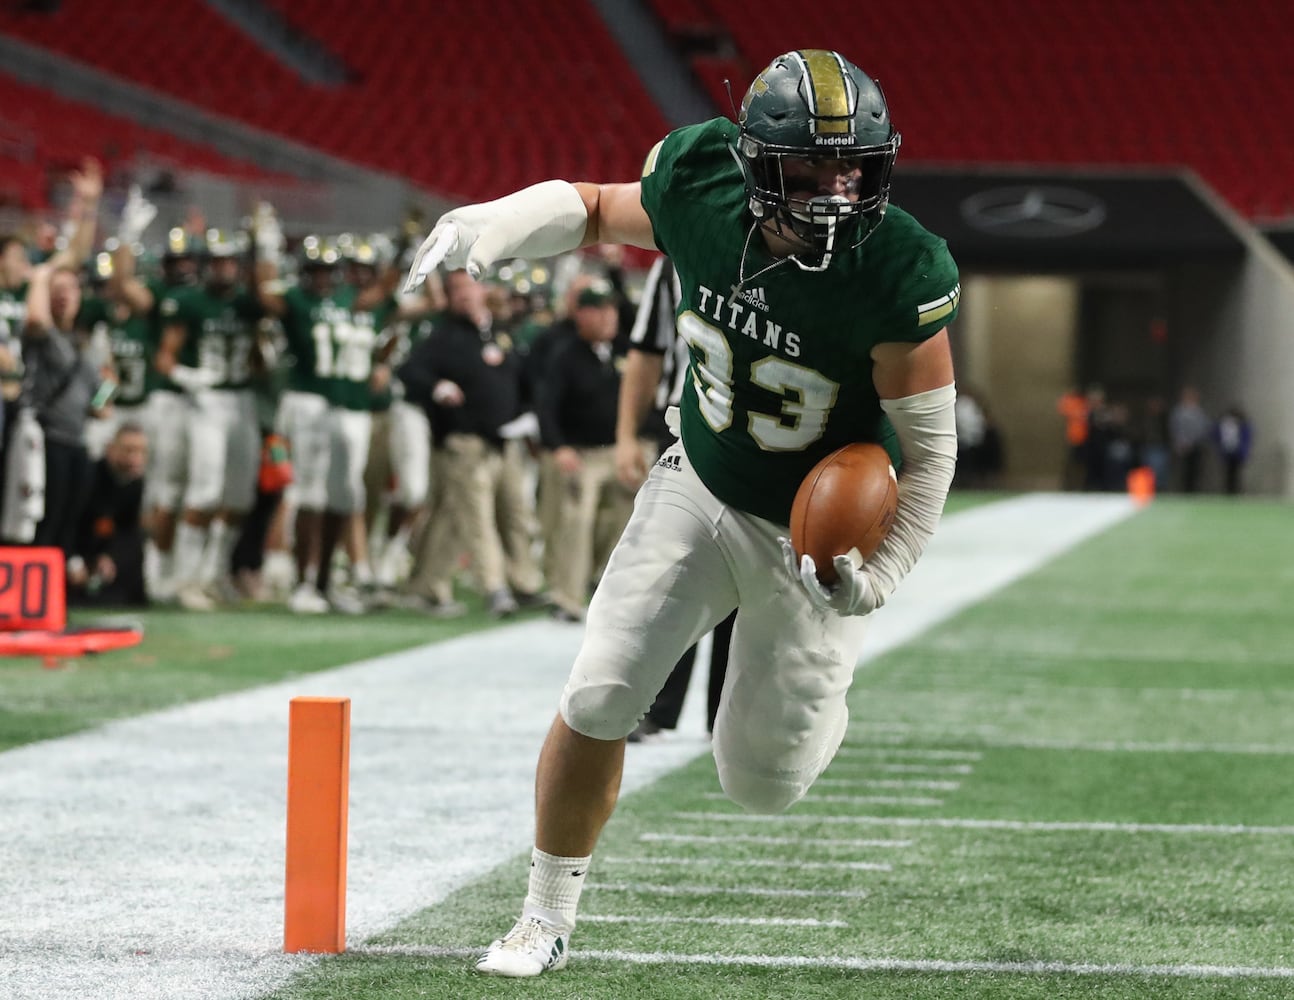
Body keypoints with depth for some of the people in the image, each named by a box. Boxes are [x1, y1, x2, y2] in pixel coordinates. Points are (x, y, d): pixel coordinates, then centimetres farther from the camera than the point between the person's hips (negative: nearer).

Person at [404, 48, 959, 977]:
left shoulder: (896, 276, -29)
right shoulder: (701, 194, -18)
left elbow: (929, 445, -19)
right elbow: (596, 208, 4)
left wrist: (884, 571, -27)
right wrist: (488, 228, -12)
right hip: (701, 491, 3)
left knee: (761, 784, 4)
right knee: (598, 699, -7)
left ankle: (811, 698, 42)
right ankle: (548, 918, 13)